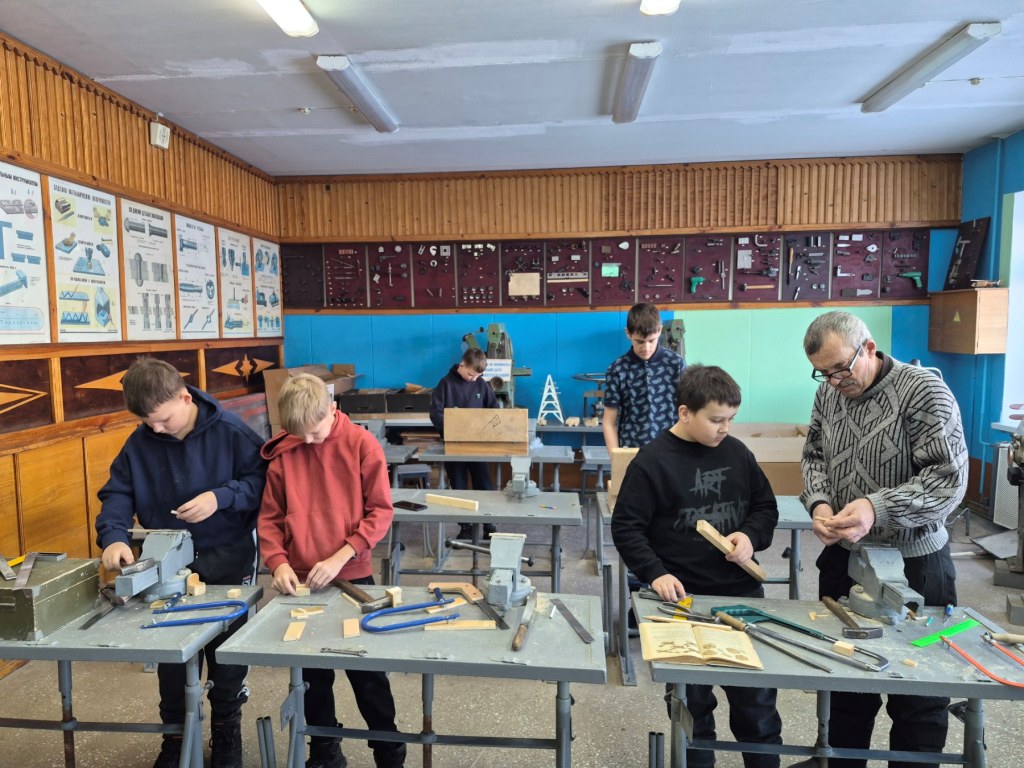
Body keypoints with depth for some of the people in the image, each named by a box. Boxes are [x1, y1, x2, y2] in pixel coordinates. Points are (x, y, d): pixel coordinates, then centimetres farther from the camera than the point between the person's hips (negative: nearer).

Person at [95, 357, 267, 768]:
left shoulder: (229, 430, -16)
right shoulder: (139, 442, -5)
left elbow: (263, 479, -12)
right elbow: (117, 493, -2)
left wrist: (221, 497, -27)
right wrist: (113, 536, -20)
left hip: (228, 560, -3)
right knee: (171, 654, 14)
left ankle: (227, 731, 33)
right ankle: (176, 735, 36)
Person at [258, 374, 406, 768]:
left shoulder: (362, 444, -10)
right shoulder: (281, 453, -2)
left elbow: (380, 512, -10)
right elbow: (270, 517, 3)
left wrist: (339, 558, -18)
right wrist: (278, 562, -12)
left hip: (353, 577, -2)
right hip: (301, 582, 3)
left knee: (367, 673, 9)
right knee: (312, 674, 16)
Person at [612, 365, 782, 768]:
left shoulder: (737, 452, 1)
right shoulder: (652, 460, -13)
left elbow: (766, 506, 12)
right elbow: (626, 526, -9)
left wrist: (752, 536, -8)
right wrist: (655, 573, -20)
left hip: (743, 590, 4)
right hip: (685, 597, -3)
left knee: (757, 696, 16)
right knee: (692, 698, 13)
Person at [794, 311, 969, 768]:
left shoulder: (925, 391, -17)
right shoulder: (828, 394, 2)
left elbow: (949, 478, -21)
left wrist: (877, 507, -33)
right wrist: (819, 503, -11)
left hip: (914, 563, -5)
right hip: (842, 558, 6)